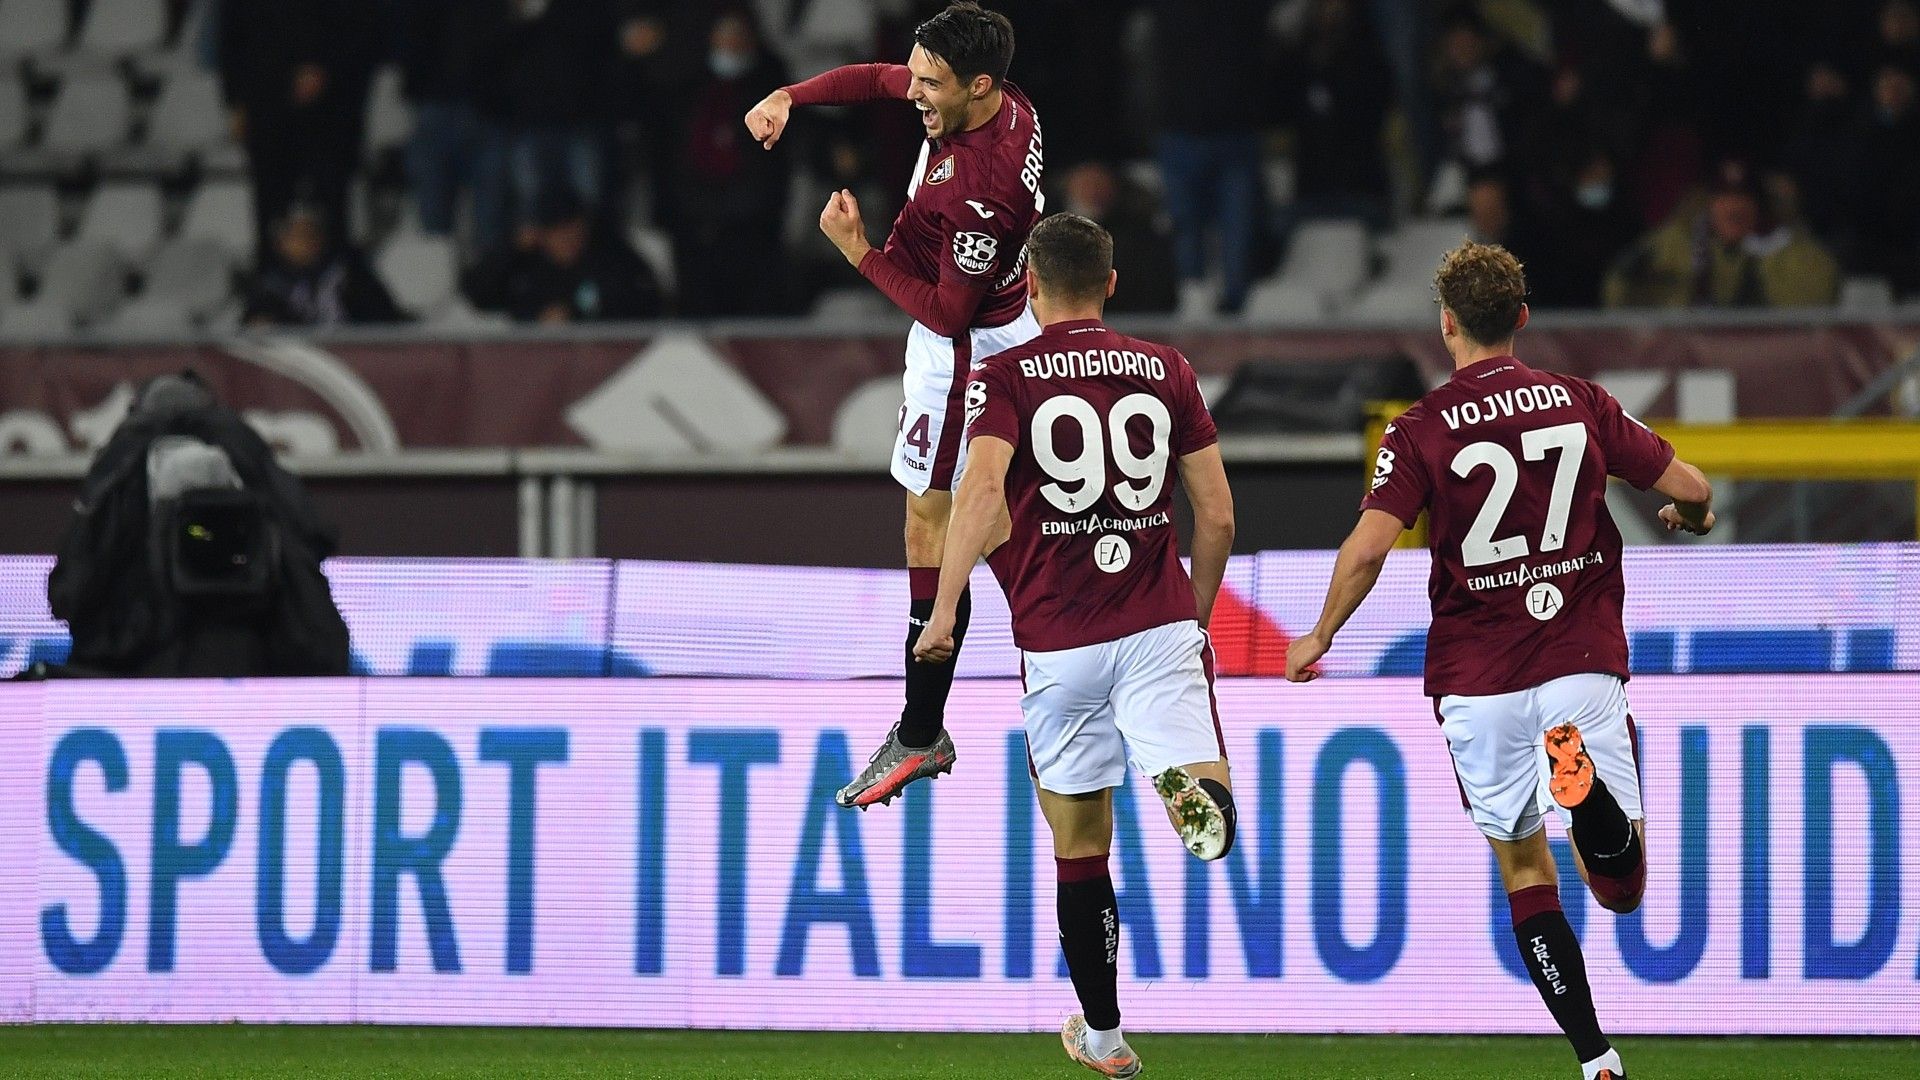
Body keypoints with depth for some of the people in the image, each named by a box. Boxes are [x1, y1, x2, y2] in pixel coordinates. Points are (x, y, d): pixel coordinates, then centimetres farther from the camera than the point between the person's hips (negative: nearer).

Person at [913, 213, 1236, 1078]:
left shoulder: (1005, 376, 0)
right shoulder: (1166, 371, 9)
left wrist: (944, 609, -18)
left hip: (1058, 642, -1)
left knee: (1079, 845, 13)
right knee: (1207, 821, -10)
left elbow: (982, 493, -17)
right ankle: (1194, 788, -45)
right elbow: (1217, 516, 9)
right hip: (1160, 626, 1)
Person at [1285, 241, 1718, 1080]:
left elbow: (1368, 547, -14)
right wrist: (1690, 517, 28)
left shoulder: (1422, 431, -5)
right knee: (1619, 887, 2)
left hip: (1478, 680, -1)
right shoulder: (1581, 404, 3)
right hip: (1583, 663, 1)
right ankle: (1586, 785, -32)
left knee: (1524, 870, 11)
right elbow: (1691, 488, 3)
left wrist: (1320, 637, 2)